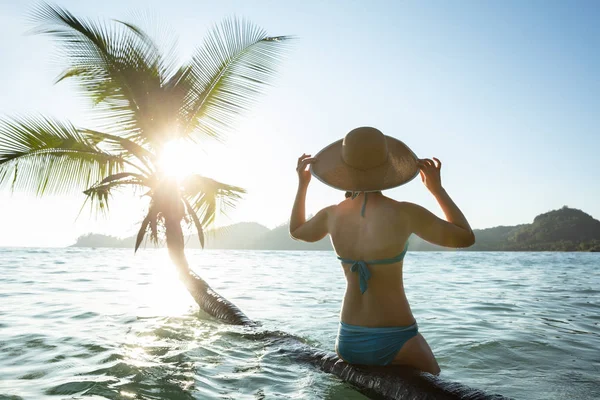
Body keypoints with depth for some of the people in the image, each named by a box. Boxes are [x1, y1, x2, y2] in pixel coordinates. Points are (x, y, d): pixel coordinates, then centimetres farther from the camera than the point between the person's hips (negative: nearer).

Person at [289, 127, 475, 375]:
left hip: (349, 341, 5)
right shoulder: (404, 213, -19)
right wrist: (437, 188, 0)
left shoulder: (331, 215, -7)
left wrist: (302, 184, 20)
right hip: (394, 342, -4)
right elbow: (466, 237, -4)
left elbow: (296, 230, 17)